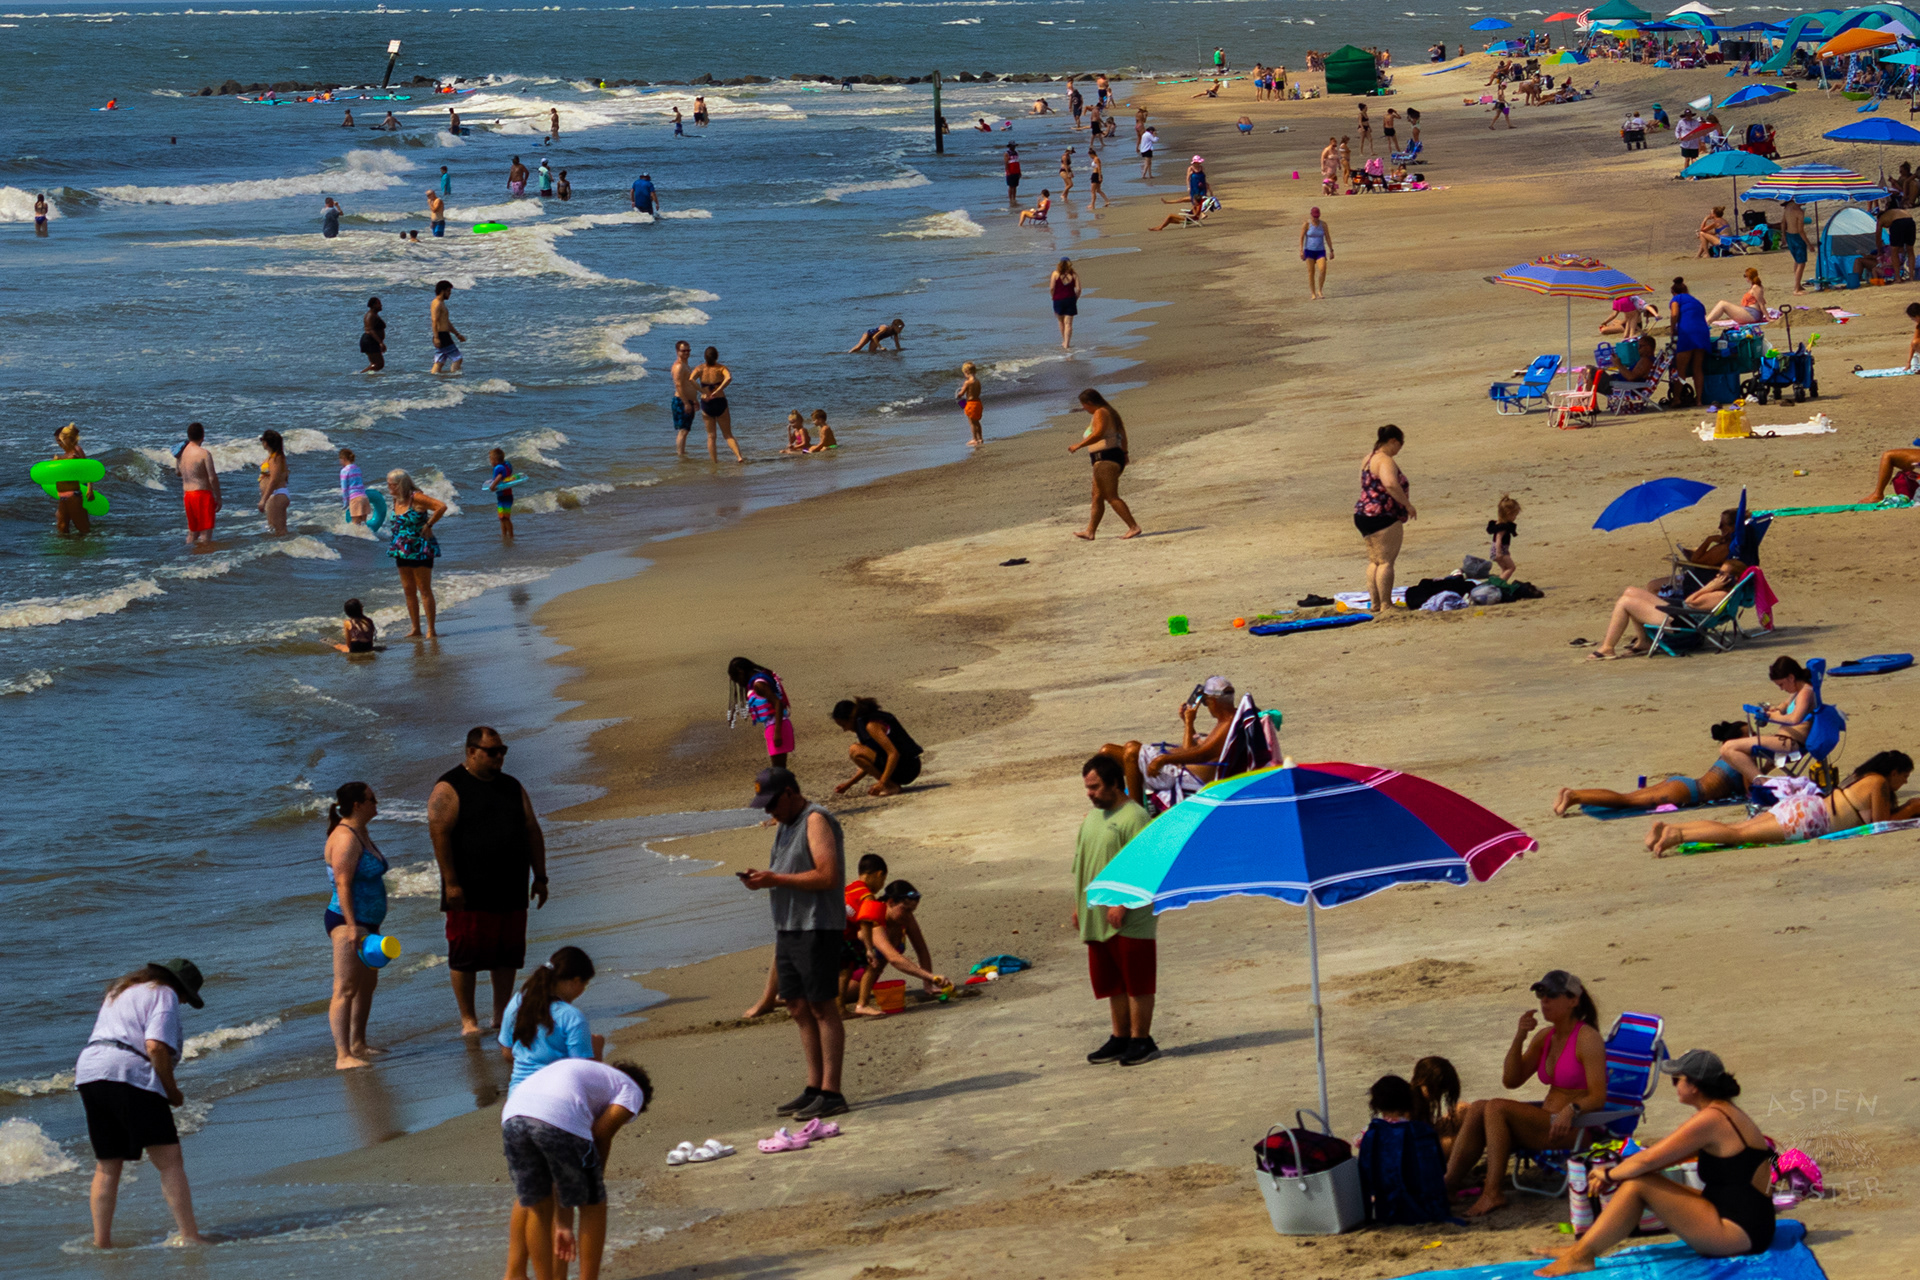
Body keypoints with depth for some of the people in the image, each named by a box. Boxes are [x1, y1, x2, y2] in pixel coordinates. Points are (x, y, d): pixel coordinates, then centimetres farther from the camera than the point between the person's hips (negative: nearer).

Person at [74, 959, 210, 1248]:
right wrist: (172, 1091, -3)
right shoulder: (164, 995, 1)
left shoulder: (119, 992, 28)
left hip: (89, 1072, 8)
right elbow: (156, 1046, -13)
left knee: (107, 1166, 15)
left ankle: (101, 1243, 13)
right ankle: (190, 1236, -14)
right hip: (130, 1075, -8)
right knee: (169, 1160, -7)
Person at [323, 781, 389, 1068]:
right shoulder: (345, 838, -17)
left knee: (368, 984, 19)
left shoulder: (361, 833, 15)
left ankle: (357, 1045, 32)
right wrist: (352, 927, -27)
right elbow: (343, 885, -22)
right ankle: (343, 1056, -19)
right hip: (347, 921, -11)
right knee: (346, 988, -14)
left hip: (367, 922, 11)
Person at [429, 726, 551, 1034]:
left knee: (508, 955, 8)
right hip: (470, 893, -6)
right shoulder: (449, 789, -4)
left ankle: (502, 1016, 17)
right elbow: (439, 834, -12)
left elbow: (532, 832, 18)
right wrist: (451, 882, -19)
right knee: (466, 955, -3)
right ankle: (468, 1019, 5)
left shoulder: (512, 787, 15)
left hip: (511, 892, 6)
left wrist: (539, 877, 12)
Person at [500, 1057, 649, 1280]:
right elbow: (601, 1134, 7)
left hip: (512, 1117, 6)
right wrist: (597, 1177, 23)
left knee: (538, 1208, 23)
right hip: (560, 1122, -6)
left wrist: (562, 1224, 39)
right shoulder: (632, 1090, 25)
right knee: (592, 1206, 13)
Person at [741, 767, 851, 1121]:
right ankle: (814, 1089, 14)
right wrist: (762, 878, 6)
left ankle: (831, 1092, -9)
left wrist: (776, 879, -19)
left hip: (817, 928, -10)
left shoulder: (816, 821, -11)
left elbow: (827, 876, -20)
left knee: (822, 1007, -8)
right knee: (799, 1008, 9)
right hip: (788, 928, 10)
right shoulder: (785, 825, 19)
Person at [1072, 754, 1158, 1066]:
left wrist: (1121, 904, -23)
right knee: (1112, 983, 13)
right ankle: (1120, 1038, 22)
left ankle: (1141, 1040, 5)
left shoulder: (1134, 817, -13)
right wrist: (1079, 905, 17)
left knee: (1137, 981, -1)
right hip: (1097, 919, 8)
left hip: (1130, 920, -8)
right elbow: (1082, 864, 21)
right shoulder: (1092, 816, 14)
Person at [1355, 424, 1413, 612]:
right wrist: (1408, 505, -23)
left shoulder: (1369, 458, 16)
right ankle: (1385, 605, -5)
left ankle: (1375, 603, 19)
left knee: (1374, 561, 15)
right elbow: (1391, 485, -33)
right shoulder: (1385, 461, -16)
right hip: (1382, 517, -10)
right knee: (1386, 561, -6)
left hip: (1364, 514, 10)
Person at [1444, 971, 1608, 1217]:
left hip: (1576, 1130, -8)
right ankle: (1449, 1183, -21)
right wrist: (1519, 1038, -3)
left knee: (1497, 1108, -25)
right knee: (1478, 1109, -12)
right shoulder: (1545, 1037, 14)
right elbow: (1511, 1081, 9)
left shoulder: (1587, 1039, -9)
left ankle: (1492, 1192, -28)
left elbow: (1598, 1097, -15)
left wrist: (1571, 1110, -34)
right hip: (1546, 1121, 8)